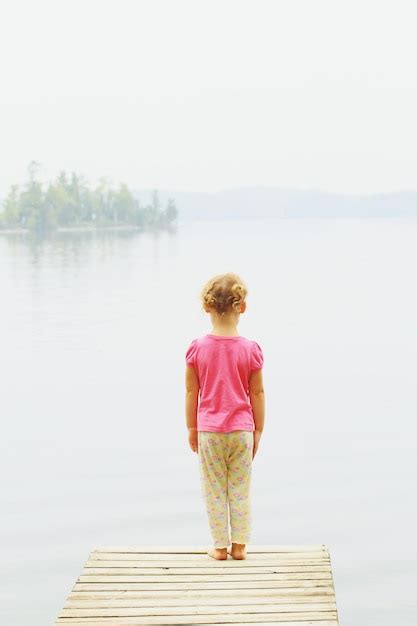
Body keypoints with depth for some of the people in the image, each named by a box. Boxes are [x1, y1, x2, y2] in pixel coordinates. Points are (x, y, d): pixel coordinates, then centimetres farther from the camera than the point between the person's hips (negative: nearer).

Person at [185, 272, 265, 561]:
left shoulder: (197, 348, -8)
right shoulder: (251, 349, -9)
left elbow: (191, 392, -2)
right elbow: (258, 393, -4)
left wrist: (192, 428, 10)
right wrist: (258, 431, 7)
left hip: (208, 431, 0)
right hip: (242, 429, 0)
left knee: (215, 491, 9)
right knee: (241, 490, 10)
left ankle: (220, 546, 14)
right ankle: (239, 545, 14)